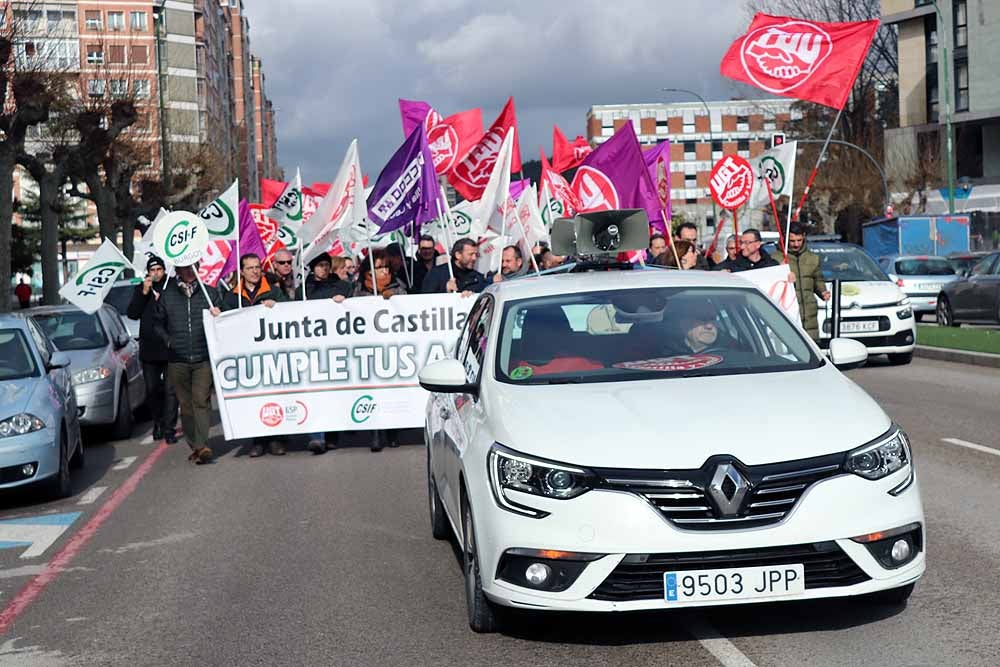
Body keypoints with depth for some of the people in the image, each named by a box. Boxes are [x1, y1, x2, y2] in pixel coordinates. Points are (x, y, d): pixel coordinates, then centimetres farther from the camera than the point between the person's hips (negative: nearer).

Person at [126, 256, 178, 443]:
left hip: (170, 347, -3)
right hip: (149, 347, 3)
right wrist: (144, 293, -10)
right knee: (152, 390, 12)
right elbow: (132, 314, -2)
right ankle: (158, 423, 26)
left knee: (170, 390, -5)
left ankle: (169, 428, -2)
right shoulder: (140, 289, 7)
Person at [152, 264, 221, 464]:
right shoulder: (166, 295, 8)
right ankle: (195, 446, 13)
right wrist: (168, 340, 1)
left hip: (203, 358, -2)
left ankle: (202, 445, -17)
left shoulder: (209, 293, 9)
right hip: (177, 359, 2)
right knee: (185, 404, 5)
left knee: (201, 401, -12)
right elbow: (157, 322, 16)